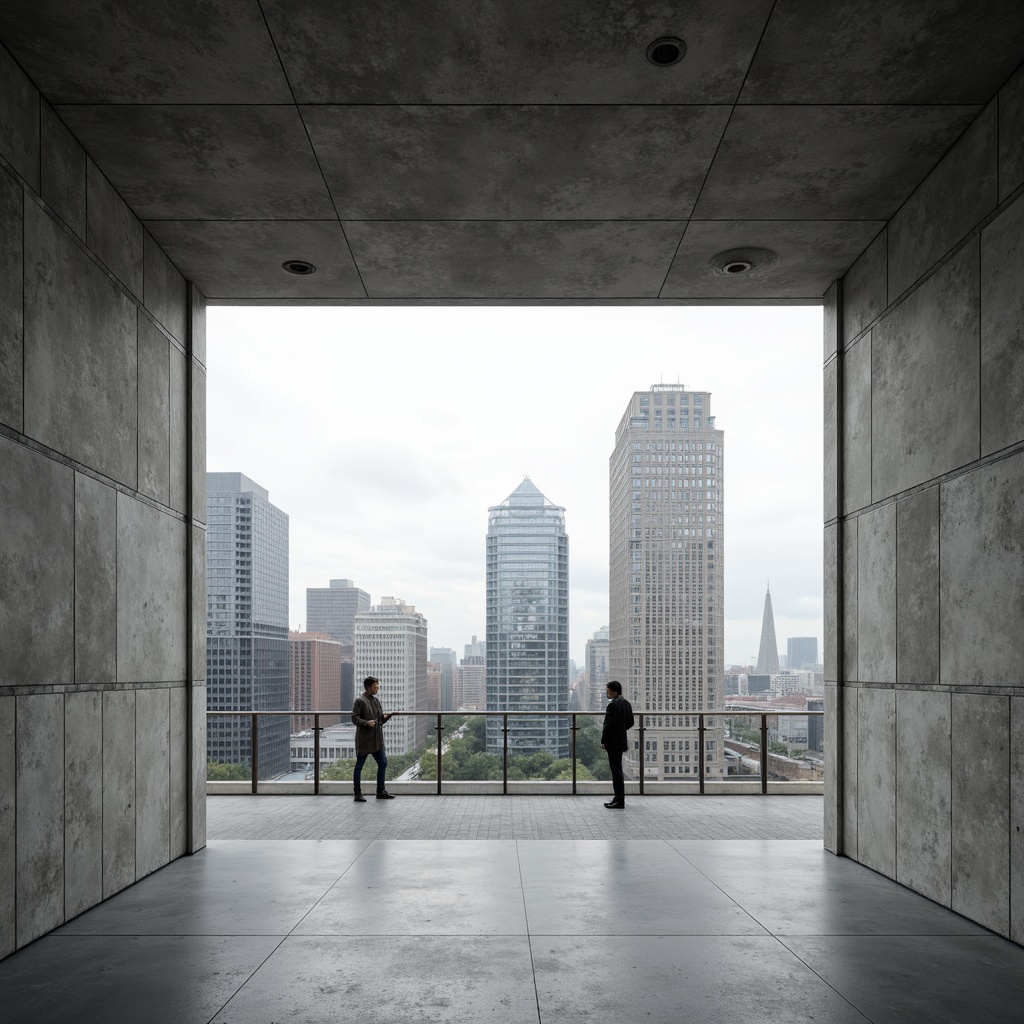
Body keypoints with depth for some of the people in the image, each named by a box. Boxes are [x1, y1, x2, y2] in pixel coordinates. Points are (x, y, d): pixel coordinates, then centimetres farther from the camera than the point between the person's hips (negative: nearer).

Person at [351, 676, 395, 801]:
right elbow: (354, 718, -15)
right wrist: (366, 723, -28)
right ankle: (357, 793, 11)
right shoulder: (359, 701, -10)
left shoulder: (376, 701, 14)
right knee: (359, 766, 2)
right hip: (364, 740, -8)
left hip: (377, 740, 8)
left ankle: (381, 791, 20)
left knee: (383, 763, 9)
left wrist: (388, 716, 2)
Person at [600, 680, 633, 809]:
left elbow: (609, 725, -21)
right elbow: (630, 722, 15)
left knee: (616, 770, -6)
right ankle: (619, 797, 27)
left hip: (613, 742, -9)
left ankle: (619, 802, -3)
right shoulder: (626, 703, 10)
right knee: (617, 769, 19)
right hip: (621, 740, 9)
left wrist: (603, 741, -14)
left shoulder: (613, 704, -19)